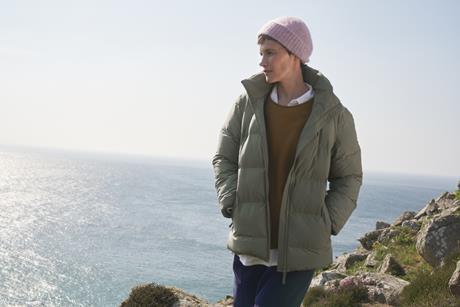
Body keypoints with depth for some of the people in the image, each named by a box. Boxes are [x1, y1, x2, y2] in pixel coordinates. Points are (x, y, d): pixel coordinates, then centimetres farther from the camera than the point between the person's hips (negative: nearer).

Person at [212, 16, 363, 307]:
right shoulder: (249, 103, 1)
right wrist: (232, 204, -4)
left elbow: (349, 177, 6)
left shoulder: (333, 115, -4)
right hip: (249, 245, 3)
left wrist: (327, 225, -6)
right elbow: (223, 159, 10)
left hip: (299, 252, -3)